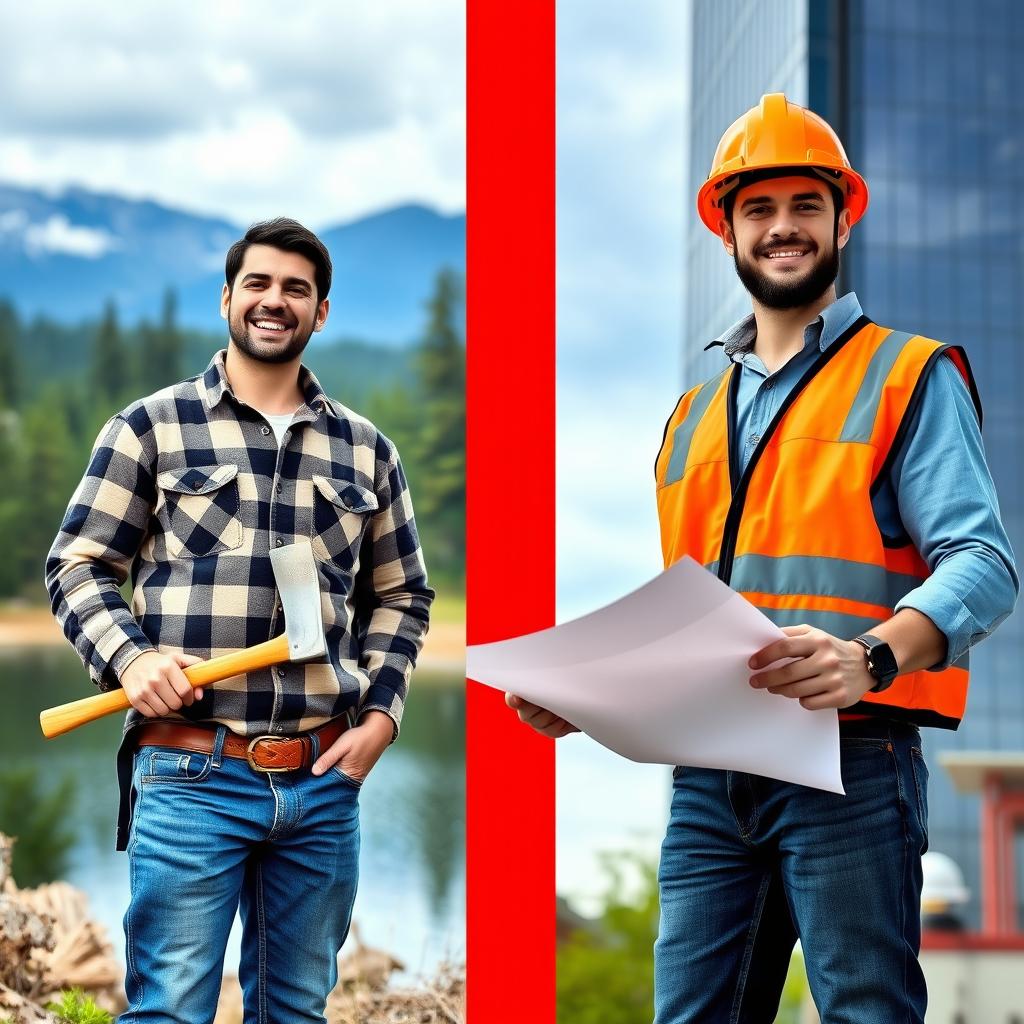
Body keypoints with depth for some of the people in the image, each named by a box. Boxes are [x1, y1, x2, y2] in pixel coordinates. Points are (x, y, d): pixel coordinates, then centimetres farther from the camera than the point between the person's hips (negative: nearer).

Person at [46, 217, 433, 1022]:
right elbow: (78, 565, 4)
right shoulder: (152, 427, 4)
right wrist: (129, 657, -14)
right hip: (190, 774, -3)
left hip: (325, 780, 3)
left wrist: (381, 715, 5)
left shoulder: (365, 449, 13)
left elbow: (402, 598, 18)